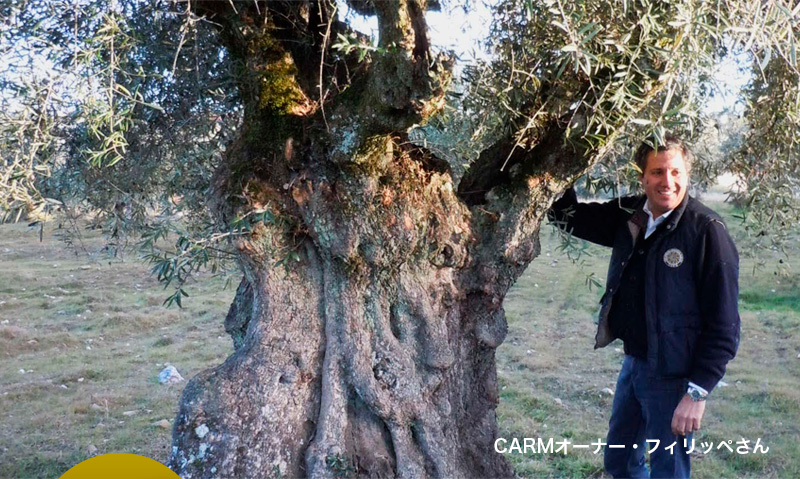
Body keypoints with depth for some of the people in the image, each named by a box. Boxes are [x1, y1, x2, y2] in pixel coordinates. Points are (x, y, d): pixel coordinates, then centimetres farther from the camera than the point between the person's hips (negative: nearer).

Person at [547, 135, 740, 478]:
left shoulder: (707, 231, -18)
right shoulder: (629, 215, 0)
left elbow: (724, 324, -17)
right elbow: (570, 216, 13)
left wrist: (699, 392, -18)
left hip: (674, 375, -6)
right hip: (633, 363, 6)